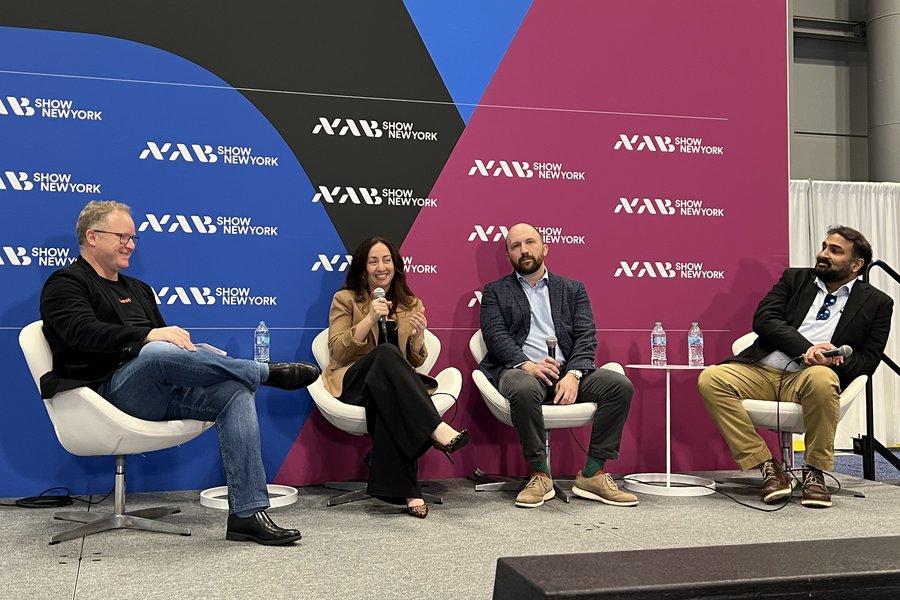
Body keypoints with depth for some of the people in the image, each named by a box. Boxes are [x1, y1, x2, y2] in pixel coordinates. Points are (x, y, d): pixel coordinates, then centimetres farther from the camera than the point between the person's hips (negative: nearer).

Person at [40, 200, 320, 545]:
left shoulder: (137, 289, 31)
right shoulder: (65, 284, 7)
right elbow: (84, 334, -14)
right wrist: (148, 335, -28)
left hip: (163, 391, 7)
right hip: (112, 390, -7)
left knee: (235, 391, -21)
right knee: (157, 353, -39)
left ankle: (247, 513, -27)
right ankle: (269, 372, -18)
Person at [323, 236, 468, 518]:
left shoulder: (411, 305, 16)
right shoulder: (345, 299, 7)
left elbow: (415, 362, 13)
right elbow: (337, 351, -5)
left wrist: (418, 336, -9)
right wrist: (370, 319, -16)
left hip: (389, 383, 2)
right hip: (353, 382, -2)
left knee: (387, 400, -39)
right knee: (387, 352, -36)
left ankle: (403, 489, -44)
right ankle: (436, 429, -46)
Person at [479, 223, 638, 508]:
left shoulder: (573, 289, 19)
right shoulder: (495, 292, 15)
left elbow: (586, 336, 6)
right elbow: (496, 335, -1)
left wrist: (573, 374, -13)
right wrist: (527, 365, -20)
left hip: (566, 372, 3)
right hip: (519, 370, -3)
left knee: (620, 385, -22)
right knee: (525, 389, -38)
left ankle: (592, 474, -13)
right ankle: (540, 475, -19)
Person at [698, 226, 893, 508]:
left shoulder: (876, 302, 12)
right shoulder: (795, 279, 16)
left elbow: (867, 360, 7)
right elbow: (763, 318, 1)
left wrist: (833, 361, -16)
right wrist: (806, 349, -15)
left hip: (808, 379, -2)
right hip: (762, 371, 2)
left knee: (823, 378, -39)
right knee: (710, 379, -26)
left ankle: (814, 472, -17)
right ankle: (768, 468, -17)